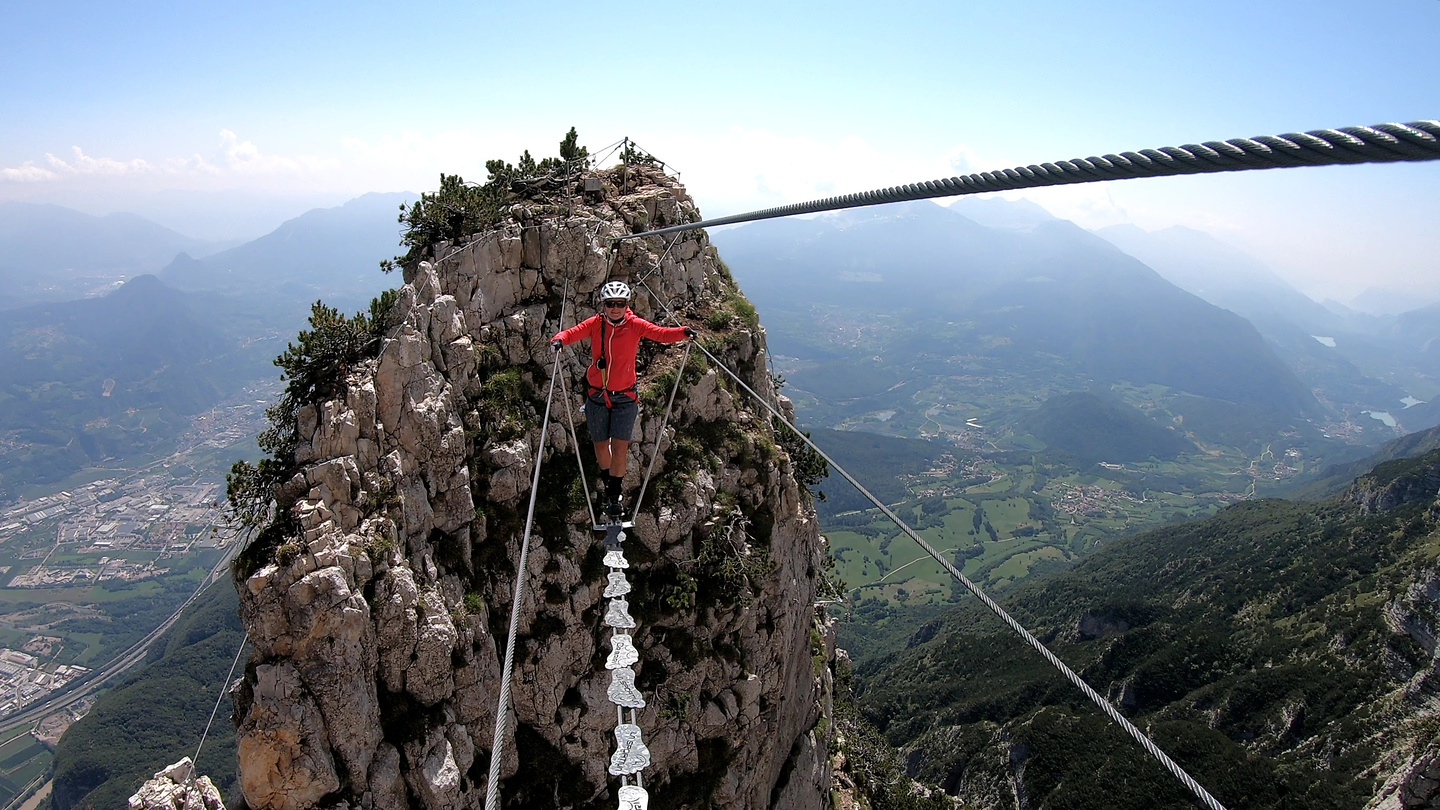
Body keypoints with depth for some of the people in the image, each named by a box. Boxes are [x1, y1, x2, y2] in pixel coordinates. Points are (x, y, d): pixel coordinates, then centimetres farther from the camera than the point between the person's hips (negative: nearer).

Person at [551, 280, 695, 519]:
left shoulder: (635, 325, -8)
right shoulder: (595, 323, -6)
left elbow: (661, 333, -17)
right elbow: (572, 333, -15)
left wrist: (682, 332, -36)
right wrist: (559, 340, -38)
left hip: (625, 398, -1)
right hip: (597, 396, 1)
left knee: (620, 448, -6)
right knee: (601, 446, 13)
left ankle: (613, 497, 10)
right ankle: (608, 481, 42)